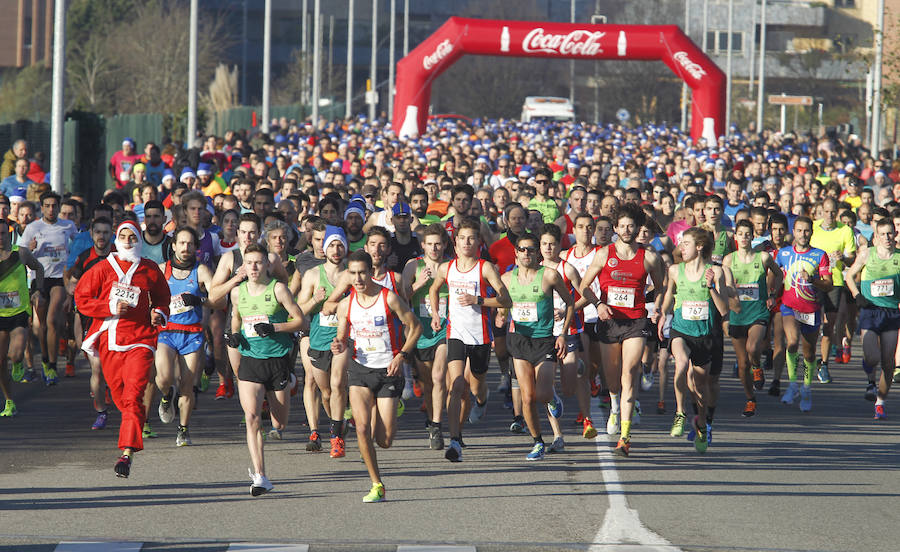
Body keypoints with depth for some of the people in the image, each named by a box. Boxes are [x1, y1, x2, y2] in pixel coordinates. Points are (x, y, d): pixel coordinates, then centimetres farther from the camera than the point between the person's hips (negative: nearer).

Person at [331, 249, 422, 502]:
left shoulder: (389, 298, -9)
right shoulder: (345, 305, 2)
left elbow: (415, 327, -2)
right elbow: (342, 336, 14)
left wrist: (402, 356, -14)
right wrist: (339, 346, -10)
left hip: (388, 370, -2)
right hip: (360, 369, 2)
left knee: (385, 441, -2)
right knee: (362, 429, -16)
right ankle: (377, 485, -2)